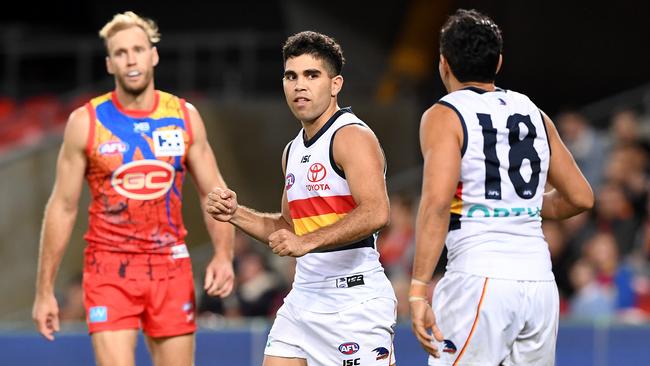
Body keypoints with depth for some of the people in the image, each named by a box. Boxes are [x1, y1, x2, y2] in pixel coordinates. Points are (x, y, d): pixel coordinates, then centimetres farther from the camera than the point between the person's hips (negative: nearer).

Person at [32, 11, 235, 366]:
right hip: (110, 269, -3)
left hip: (171, 266, 3)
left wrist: (223, 254, -10)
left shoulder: (185, 117, 3)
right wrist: (44, 290, -1)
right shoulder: (85, 122, -3)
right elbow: (63, 207, 1)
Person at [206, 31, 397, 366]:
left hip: (354, 298, -8)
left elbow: (376, 212, -26)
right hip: (303, 298, 8)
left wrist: (308, 242, -33)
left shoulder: (353, 136, -11)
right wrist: (236, 214, 13)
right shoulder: (293, 151, 17)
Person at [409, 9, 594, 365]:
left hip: (478, 281, -6)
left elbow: (437, 203, -15)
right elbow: (580, 197, 20)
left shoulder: (444, 117, -2)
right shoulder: (533, 114, 16)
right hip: (540, 279, 6)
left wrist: (419, 290, -18)